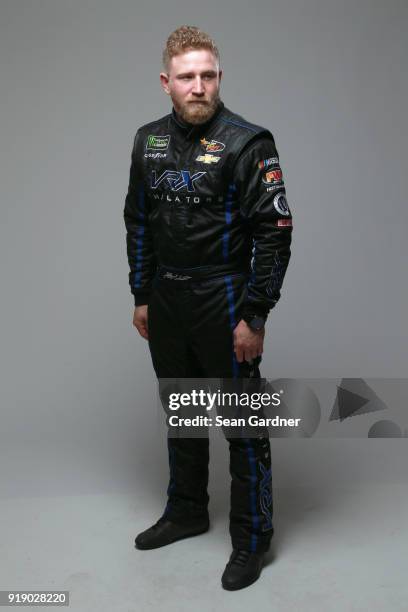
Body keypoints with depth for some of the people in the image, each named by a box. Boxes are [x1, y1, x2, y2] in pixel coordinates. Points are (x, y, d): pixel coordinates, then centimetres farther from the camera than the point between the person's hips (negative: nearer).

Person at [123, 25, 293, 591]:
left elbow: (274, 233, -14)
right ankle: (187, 512, 39)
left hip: (225, 305, -6)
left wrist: (255, 316, -16)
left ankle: (252, 538, 21)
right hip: (166, 305, 6)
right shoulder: (148, 141, 7)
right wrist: (141, 297, 11)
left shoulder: (247, 142, -12)